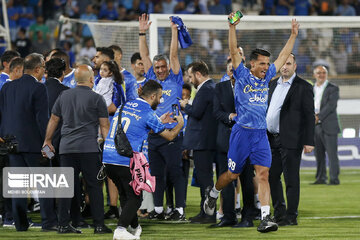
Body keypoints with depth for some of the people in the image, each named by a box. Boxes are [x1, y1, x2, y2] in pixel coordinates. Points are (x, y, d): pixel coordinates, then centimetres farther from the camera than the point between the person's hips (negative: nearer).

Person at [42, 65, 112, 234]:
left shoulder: (64, 96, 11)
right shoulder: (96, 98, -2)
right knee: (94, 185, 1)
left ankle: (63, 224, 5)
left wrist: (48, 140, 27)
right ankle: (99, 224, 0)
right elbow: (104, 126, -1)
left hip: (66, 148, 4)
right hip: (88, 148, -4)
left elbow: (53, 120, 17)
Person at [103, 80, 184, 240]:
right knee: (134, 198, 3)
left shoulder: (124, 106, 16)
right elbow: (169, 136, 7)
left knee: (125, 195, 21)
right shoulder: (148, 114, -4)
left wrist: (160, 122, 38)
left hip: (107, 157, 7)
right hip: (125, 160, -7)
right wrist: (180, 124, 27)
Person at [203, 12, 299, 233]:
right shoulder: (242, 76, -2)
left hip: (261, 134, 4)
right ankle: (213, 194, 37)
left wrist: (294, 35, 19)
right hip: (242, 132, -4)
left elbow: (283, 56, 20)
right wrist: (233, 27, -21)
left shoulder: (266, 77, 12)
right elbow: (234, 52, -12)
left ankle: (265, 217, -14)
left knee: (263, 174, -8)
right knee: (233, 174, 7)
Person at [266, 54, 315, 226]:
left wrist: (309, 141, -13)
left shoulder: (303, 87, -5)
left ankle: (291, 216, 2)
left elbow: (309, 116, -7)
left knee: (291, 179, -3)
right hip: (271, 139, 7)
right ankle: (279, 214, 21)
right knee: (272, 177, 10)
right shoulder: (273, 84, 15)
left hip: (290, 141, -7)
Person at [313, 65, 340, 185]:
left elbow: (331, 105, -12)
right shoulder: (311, 89, 16)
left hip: (328, 126, -5)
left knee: (332, 153, -6)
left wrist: (318, 116, -18)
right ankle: (321, 178, 13)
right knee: (319, 153, 7)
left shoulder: (333, 88, -1)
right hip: (315, 126, 5)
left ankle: (334, 178, -5)